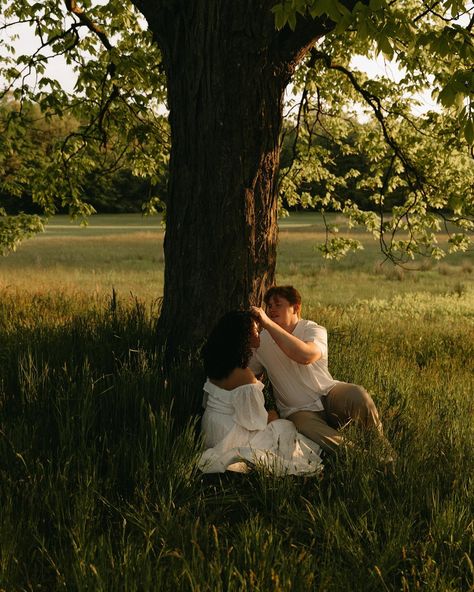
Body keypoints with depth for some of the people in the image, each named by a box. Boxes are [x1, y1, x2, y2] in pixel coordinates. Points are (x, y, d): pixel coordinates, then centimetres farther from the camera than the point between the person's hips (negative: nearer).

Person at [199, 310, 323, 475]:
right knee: (285, 427, 6)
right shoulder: (244, 377, -28)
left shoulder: (218, 365, -1)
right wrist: (272, 416, 4)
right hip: (230, 439, -9)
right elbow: (255, 421, -21)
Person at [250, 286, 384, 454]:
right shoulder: (261, 341, 2)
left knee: (357, 395, -32)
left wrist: (269, 324, -36)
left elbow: (306, 355, -33)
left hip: (327, 395, 1)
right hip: (299, 411, -1)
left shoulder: (314, 330, -7)